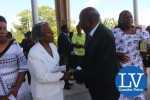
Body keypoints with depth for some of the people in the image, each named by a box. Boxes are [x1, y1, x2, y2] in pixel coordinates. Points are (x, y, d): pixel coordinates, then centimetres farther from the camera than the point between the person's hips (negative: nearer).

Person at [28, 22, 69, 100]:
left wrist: (62, 70, -10)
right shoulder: (34, 53, -23)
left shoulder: (52, 46, -1)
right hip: (44, 94, -7)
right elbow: (41, 77, -24)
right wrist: (62, 75, -19)